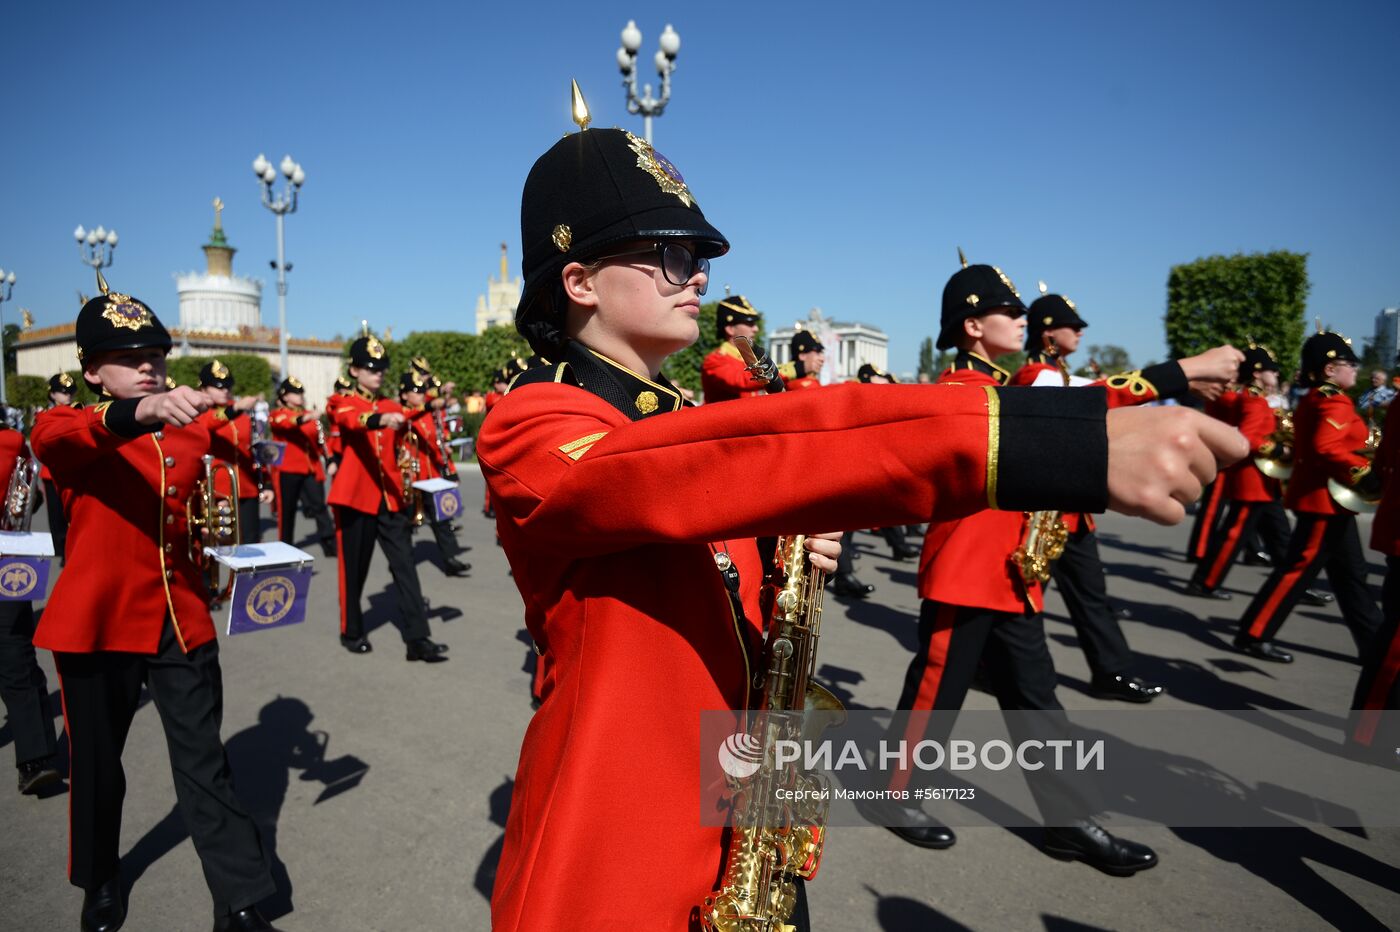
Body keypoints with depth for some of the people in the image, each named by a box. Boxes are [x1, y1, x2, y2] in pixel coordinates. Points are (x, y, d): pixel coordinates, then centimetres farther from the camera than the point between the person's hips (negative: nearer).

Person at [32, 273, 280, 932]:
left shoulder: (192, 431, 7)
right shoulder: (73, 430, -3)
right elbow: (51, 437, -29)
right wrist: (140, 410, -49)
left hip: (183, 621, 2)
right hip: (98, 623, -2)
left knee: (205, 765, 3)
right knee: (97, 764, 15)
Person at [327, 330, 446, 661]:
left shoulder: (392, 408, 12)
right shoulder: (344, 405, -1)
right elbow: (357, 421, -26)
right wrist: (381, 419, -47)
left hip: (391, 497, 3)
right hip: (356, 497, -3)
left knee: (405, 566, -4)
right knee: (354, 568, 6)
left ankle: (417, 639, -4)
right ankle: (351, 632, 24)